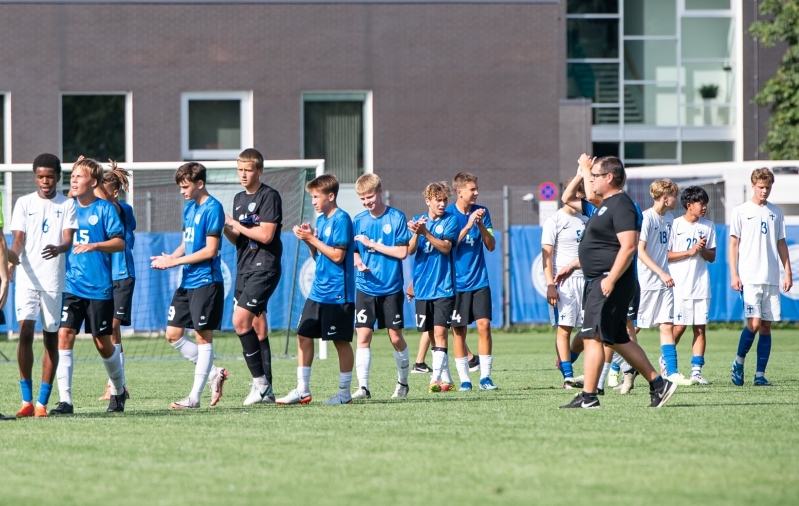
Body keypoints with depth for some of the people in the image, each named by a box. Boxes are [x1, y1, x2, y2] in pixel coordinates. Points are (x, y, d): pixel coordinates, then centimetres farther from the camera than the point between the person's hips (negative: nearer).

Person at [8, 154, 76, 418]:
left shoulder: (67, 205, 5)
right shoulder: (24, 203, 7)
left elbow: (69, 239, -7)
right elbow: (18, 239, 0)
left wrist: (59, 249, -31)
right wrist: (12, 256, -22)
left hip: (54, 280, 0)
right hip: (27, 278, 0)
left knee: (51, 338, 2)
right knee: (25, 332, -12)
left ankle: (42, 403, 7)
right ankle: (27, 400, -6)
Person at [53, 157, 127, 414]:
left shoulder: (105, 209, -3)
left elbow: (120, 242, -9)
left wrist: (94, 246, -23)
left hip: (99, 288, -3)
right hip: (71, 285, 3)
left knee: (103, 342, 8)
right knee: (64, 335, -13)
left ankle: (118, 390, 33)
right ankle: (65, 400, -13)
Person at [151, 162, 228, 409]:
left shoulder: (212, 208, -13)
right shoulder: (189, 208, 13)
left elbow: (210, 250, -17)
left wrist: (175, 261, -15)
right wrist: (169, 258, 1)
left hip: (206, 282, -9)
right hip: (187, 282, 9)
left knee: (203, 336, -3)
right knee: (173, 334, 8)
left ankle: (195, 396, 0)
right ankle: (214, 373, 19)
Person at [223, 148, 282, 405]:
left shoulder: (269, 196, -8)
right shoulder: (239, 198, 17)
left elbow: (265, 234, -17)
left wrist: (234, 223, -12)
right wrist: (225, 228, -1)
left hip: (264, 268, -8)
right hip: (244, 268, 8)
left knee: (241, 320, -19)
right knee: (257, 327, 7)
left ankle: (260, 379, -11)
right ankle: (266, 391, 9)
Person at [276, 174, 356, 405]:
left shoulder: (341, 219, -13)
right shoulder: (321, 220, 13)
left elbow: (337, 255, -18)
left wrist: (312, 239, -14)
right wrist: (309, 240, 1)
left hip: (337, 293, -9)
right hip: (318, 291, 9)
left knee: (341, 340, -1)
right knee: (304, 334, 5)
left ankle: (345, 393, 7)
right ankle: (302, 390, 9)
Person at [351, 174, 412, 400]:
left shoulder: (396, 218, -5)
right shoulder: (359, 221, 6)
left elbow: (402, 252, -11)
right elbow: (354, 251, 12)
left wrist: (372, 244, -14)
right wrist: (359, 262, -11)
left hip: (391, 288, -2)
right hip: (366, 288, 2)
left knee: (395, 336, 4)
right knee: (363, 335, -6)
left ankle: (402, 382, 23)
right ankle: (363, 386, -6)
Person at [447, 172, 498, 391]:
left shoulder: (482, 212, 4)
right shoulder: (449, 214, -4)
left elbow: (491, 246, 2)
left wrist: (481, 225, -14)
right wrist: (467, 226, -20)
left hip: (479, 280, 2)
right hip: (457, 281, -2)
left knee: (484, 325, -7)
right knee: (458, 330, 0)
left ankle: (485, 376, -1)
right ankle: (464, 379, 8)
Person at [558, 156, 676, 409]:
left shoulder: (621, 206, -14)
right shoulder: (606, 205, 18)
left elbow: (628, 246, -23)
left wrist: (610, 279, -27)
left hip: (609, 283, -11)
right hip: (597, 282, 11)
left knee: (592, 337, -10)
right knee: (619, 340, 13)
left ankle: (588, 397, -9)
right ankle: (658, 383, 17)